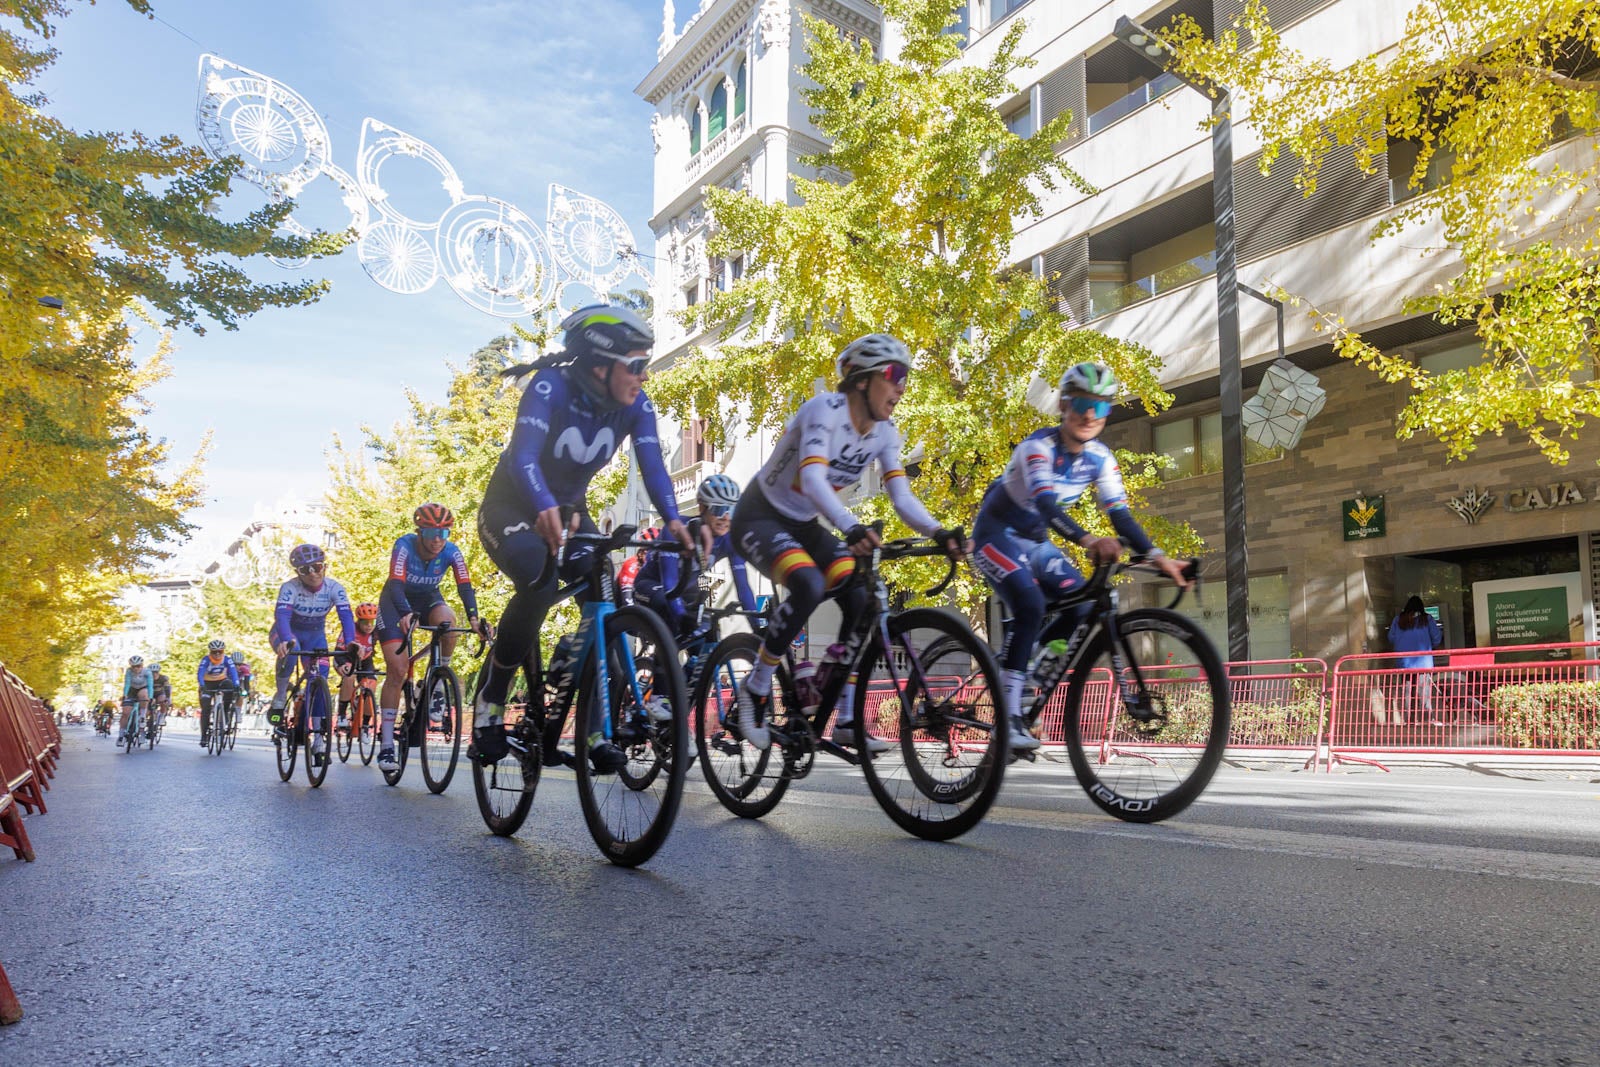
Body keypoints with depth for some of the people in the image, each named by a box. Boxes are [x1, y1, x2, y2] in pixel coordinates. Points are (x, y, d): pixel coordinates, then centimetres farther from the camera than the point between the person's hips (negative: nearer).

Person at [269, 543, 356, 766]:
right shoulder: (290, 588, -27)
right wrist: (286, 640, -62)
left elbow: (346, 616, -33)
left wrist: (350, 643, -51)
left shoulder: (334, 588, -22)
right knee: (290, 650, -38)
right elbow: (281, 615, -42)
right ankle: (280, 699, -18)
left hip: (315, 635, 2)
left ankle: (318, 738, -5)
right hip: (287, 632, -2)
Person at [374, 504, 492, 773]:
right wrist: (406, 614, -56)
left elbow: (465, 585, -29)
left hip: (428, 599, 2)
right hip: (396, 601, -2)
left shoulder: (451, 552, -21)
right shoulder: (404, 546, -27)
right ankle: (386, 745, -8)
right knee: (397, 670, -14)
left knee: (447, 621, -35)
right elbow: (396, 584, -38)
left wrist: (473, 617, -46)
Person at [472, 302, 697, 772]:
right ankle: (490, 703, -12)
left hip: (568, 509, 5)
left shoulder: (636, 406, -14)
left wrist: (673, 520, -43)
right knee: (539, 583, -33)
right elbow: (523, 456, -41)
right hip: (511, 507, -5)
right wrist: (545, 509, -60)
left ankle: (594, 729, -4)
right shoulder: (550, 387, -28)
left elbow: (652, 465, -24)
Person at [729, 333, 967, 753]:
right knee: (809, 586, -34)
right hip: (759, 518, -7)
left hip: (803, 524, 7)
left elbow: (901, 497, -11)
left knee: (863, 600, -12)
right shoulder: (825, 410, -25)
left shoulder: (884, 433, -4)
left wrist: (938, 533, -30)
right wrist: (851, 528, -56)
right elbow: (812, 480, -40)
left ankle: (845, 722, -2)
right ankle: (755, 689, -13)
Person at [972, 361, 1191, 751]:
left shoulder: (1099, 458, -5)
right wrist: (1088, 541, -56)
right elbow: (1045, 504, -41)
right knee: (1029, 606, -27)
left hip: (1035, 541, 7)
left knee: (1082, 608, -6)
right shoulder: (1039, 447, -26)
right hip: (997, 533, -7)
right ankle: (1009, 716, -23)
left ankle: (1028, 686, 11)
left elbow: (1119, 513, -10)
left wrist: (1157, 556, -24)